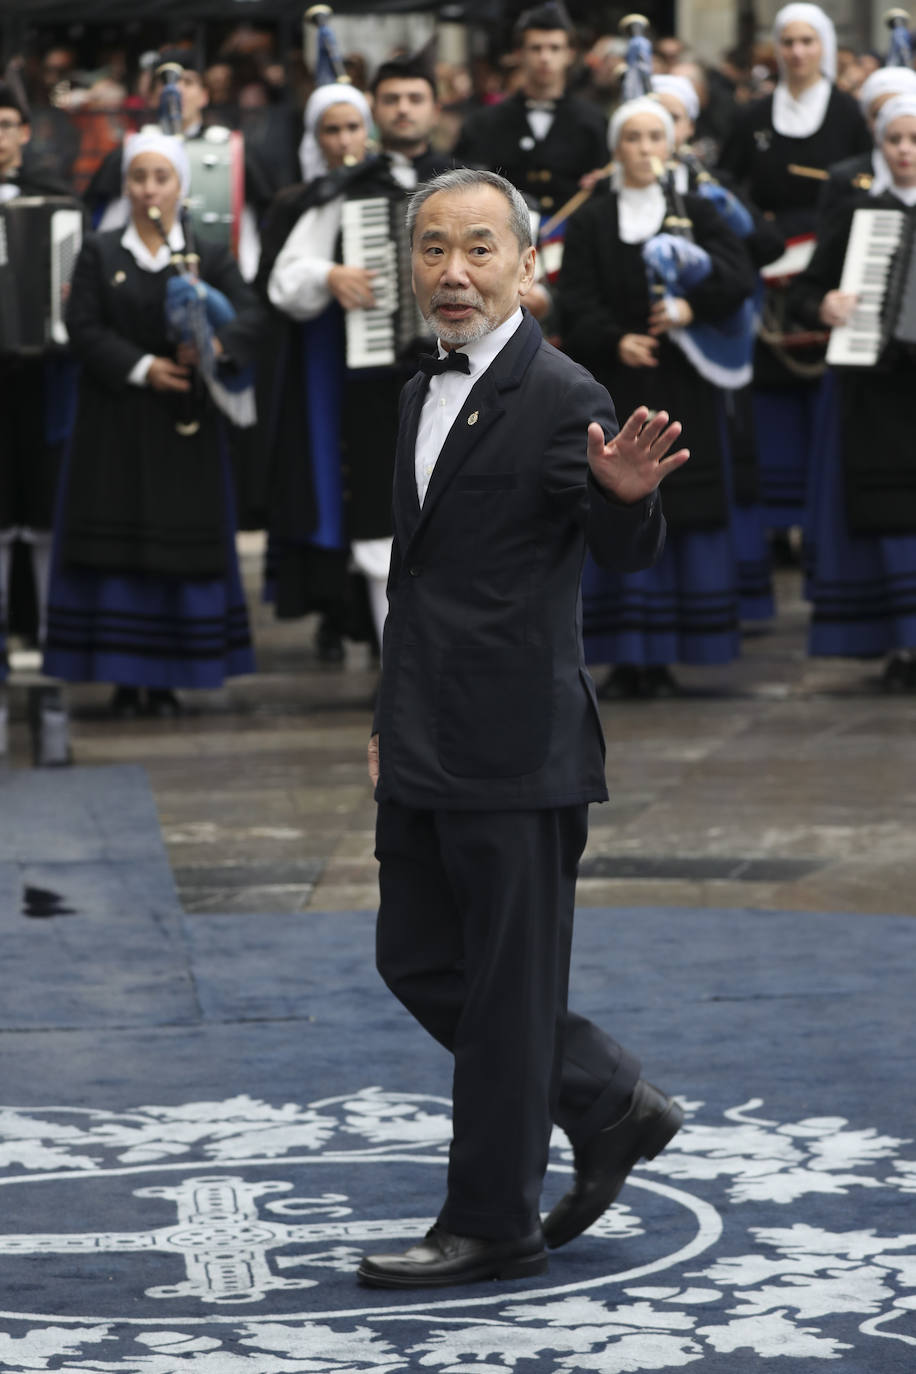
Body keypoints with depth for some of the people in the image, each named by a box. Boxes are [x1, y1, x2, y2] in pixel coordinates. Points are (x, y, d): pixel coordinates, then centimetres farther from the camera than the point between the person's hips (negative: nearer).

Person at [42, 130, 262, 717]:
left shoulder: (211, 257, 7)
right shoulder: (100, 254, 7)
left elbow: (251, 315, -7)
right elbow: (84, 328, -3)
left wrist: (217, 346, -28)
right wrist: (142, 367, -16)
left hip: (185, 425, 0)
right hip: (115, 421, 0)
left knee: (182, 540, -1)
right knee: (117, 545, -3)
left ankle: (168, 678, 5)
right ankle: (125, 678, 1)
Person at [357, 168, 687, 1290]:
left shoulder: (560, 399, -13)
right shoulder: (424, 397, 13)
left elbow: (626, 553, -23)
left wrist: (629, 495, -45)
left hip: (517, 745, -9)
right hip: (425, 752, 9)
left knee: (506, 986, 1)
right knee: (418, 963, 14)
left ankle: (493, 1223, 11)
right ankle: (611, 1108, 26)